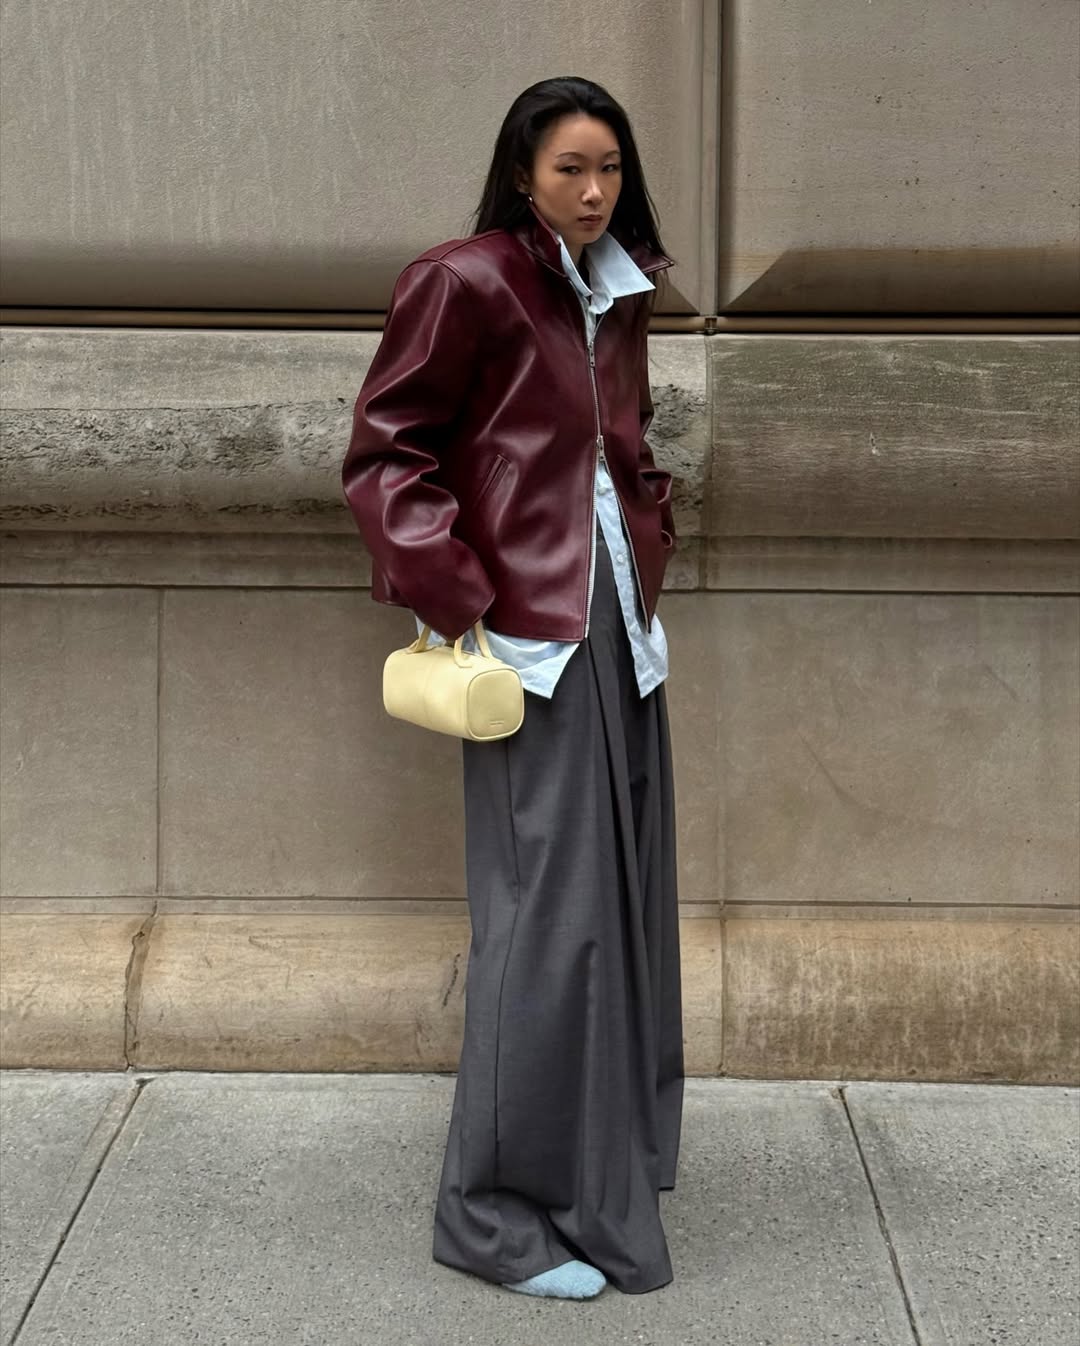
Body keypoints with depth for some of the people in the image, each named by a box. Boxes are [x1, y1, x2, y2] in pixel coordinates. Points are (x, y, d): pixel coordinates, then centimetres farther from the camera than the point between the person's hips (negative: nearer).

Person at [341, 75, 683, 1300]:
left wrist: (648, 546, 13)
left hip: (619, 628, 9)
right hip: (527, 637, -8)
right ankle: (499, 1210, 4)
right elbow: (383, 451, -10)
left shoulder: (618, 299, 16)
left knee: (621, 898, 13)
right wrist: (448, 594, -17)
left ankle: (603, 1175, 28)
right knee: (548, 909, -8)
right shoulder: (465, 283, -8)